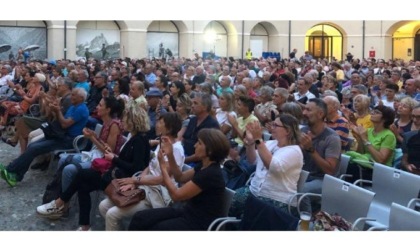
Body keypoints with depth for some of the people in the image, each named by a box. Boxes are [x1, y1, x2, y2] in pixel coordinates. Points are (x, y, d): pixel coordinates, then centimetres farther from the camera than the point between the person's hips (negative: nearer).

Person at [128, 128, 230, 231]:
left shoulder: (211, 173, -24)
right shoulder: (205, 167, 4)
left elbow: (176, 195, -20)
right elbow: (180, 177, 20)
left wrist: (163, 167, -13)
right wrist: (170, 156, 5)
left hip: (201, 224, -9)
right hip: (189, 213, 9)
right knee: (140, 218, -3)